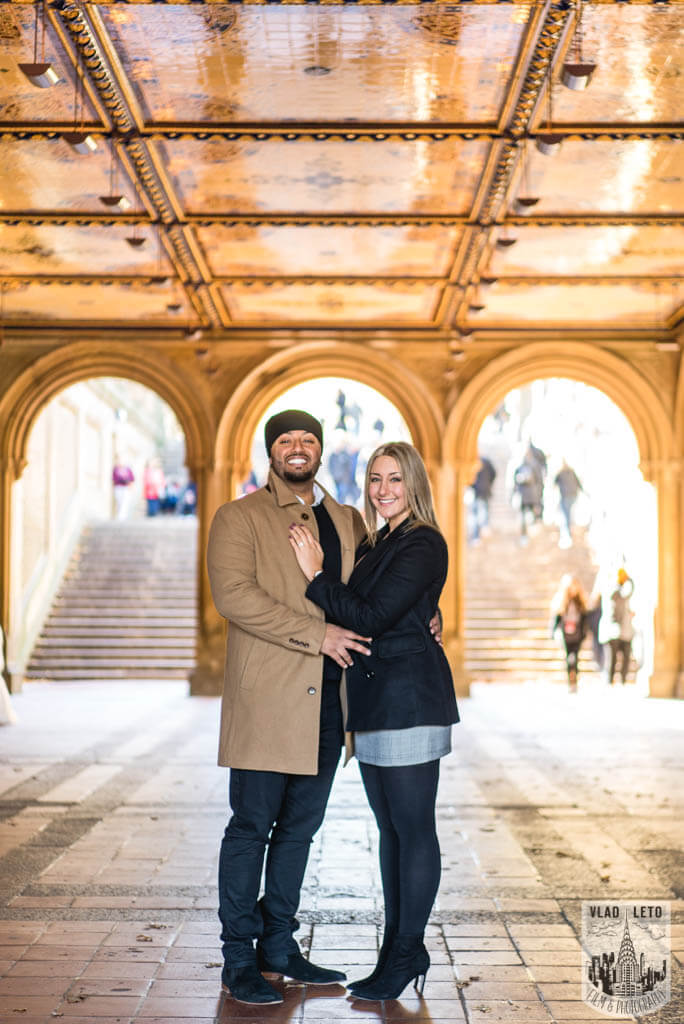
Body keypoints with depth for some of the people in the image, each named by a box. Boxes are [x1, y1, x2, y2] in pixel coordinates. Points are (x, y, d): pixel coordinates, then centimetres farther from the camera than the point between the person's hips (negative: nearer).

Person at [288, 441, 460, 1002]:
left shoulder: (424, 544, -11)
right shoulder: (376, 544, 17)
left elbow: (371, 616, -18)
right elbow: (355, 612, 15)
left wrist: (316, 575, -12)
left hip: (409, 699, -9)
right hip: (377, 702, 10)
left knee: (413, 828, -2)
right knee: (391, 828, 13)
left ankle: (407, 952, 6)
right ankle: (399, 949, 21)